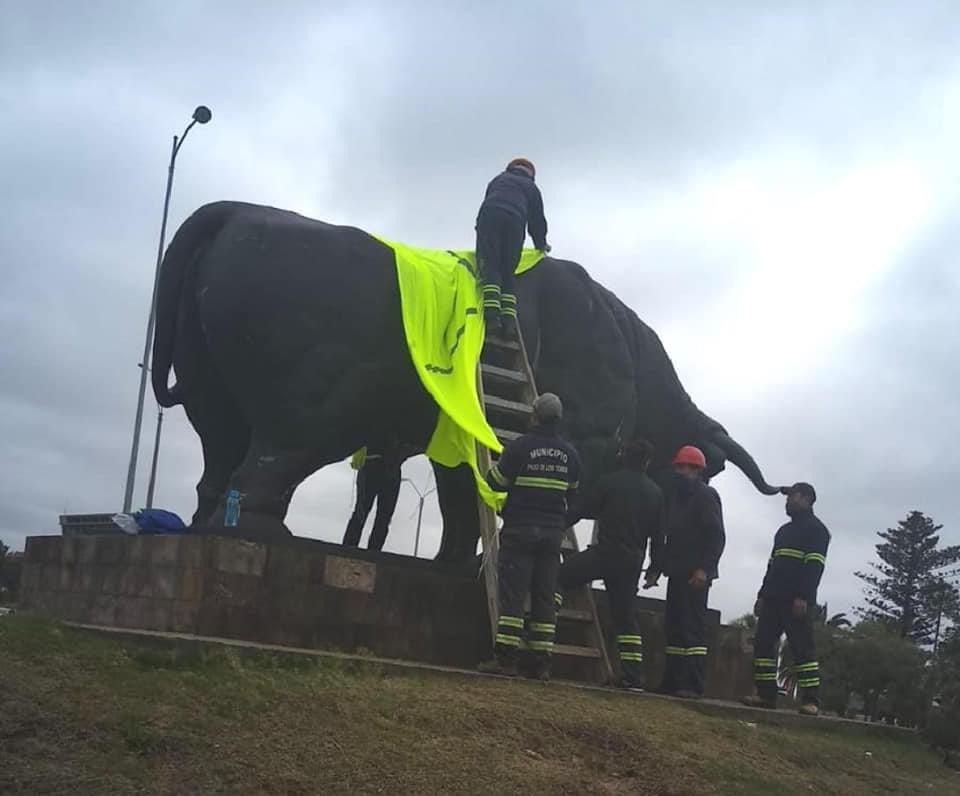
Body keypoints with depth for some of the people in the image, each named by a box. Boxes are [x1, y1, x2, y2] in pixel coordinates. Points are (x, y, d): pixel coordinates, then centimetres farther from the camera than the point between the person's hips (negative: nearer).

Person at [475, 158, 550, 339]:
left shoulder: (497, 180, 34)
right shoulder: (531, 187, 31)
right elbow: (537, 220, 30)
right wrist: (541, 244, 43)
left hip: (489, 217, 0)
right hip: (515, 222, 0)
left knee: (490, 268, -11)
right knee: (507, 273, 5)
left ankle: (492, 315, -31)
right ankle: (509, 318, -15)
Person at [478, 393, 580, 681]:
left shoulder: (520, 447, -9)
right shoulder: (570, 454, 6)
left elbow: (496, 482, -1)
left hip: (520, 529, -4)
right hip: (553, 532, 4)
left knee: (512, 592, -4)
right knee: (545, 596, 7)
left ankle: (505, 657, -9)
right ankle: (541, 662, 7)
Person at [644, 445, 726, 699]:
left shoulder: (706, 495, -5)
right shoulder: (675, 496, 19)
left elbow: (717, 536, -14)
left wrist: (704, 569, -23)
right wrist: (655, 570, 17)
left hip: (695, 575, -9)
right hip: (677, 572, 9)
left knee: (692, 627, -11)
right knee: (674, 626, 7)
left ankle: (693, 685, -11)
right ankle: (672, 682, 10)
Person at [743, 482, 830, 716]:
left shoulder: (816, 529, -2)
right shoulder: (784, 530, 25)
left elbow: (814, 566, -13)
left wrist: (803, 597, -23)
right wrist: (763, 595, 17)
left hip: (797, 600, -8)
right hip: (774, 598, 9)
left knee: (803, 648, -10)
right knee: (763, 643, 1)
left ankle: (810, 700, -11)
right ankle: (766, 694, 2)